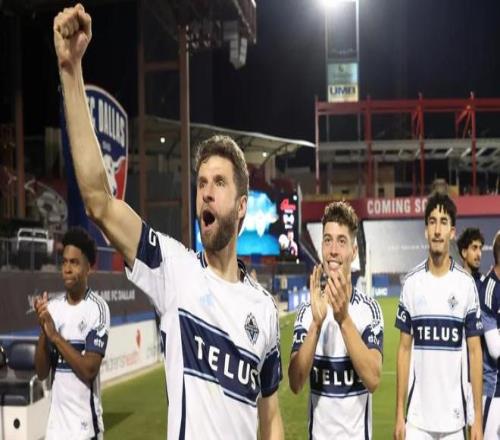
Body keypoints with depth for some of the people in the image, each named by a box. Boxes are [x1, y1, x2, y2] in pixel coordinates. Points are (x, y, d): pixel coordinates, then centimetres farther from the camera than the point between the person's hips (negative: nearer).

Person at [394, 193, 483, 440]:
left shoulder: (466, 285, -2)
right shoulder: (411, 283, 1)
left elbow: (474, 351, 2)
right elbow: (404, 350, 5)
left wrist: (478, 416, -2)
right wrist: (399, 414, 1)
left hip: (454, 418, 0)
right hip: (417, 417, 0)